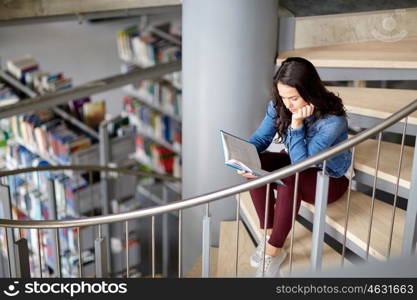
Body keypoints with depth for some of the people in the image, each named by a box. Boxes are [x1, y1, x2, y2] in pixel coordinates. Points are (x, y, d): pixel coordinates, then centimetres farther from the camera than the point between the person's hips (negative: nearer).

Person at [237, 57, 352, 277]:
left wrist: (296, 123, -35)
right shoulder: (278, 105, -14)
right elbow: (260, 138, -9)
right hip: (297, 165, 6)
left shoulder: (333, 120, -30)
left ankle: (274, 251, -23)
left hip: (329, 179, -5)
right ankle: (269, 234, -13)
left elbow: (302, 162, -29)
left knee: (289, 178, -37)